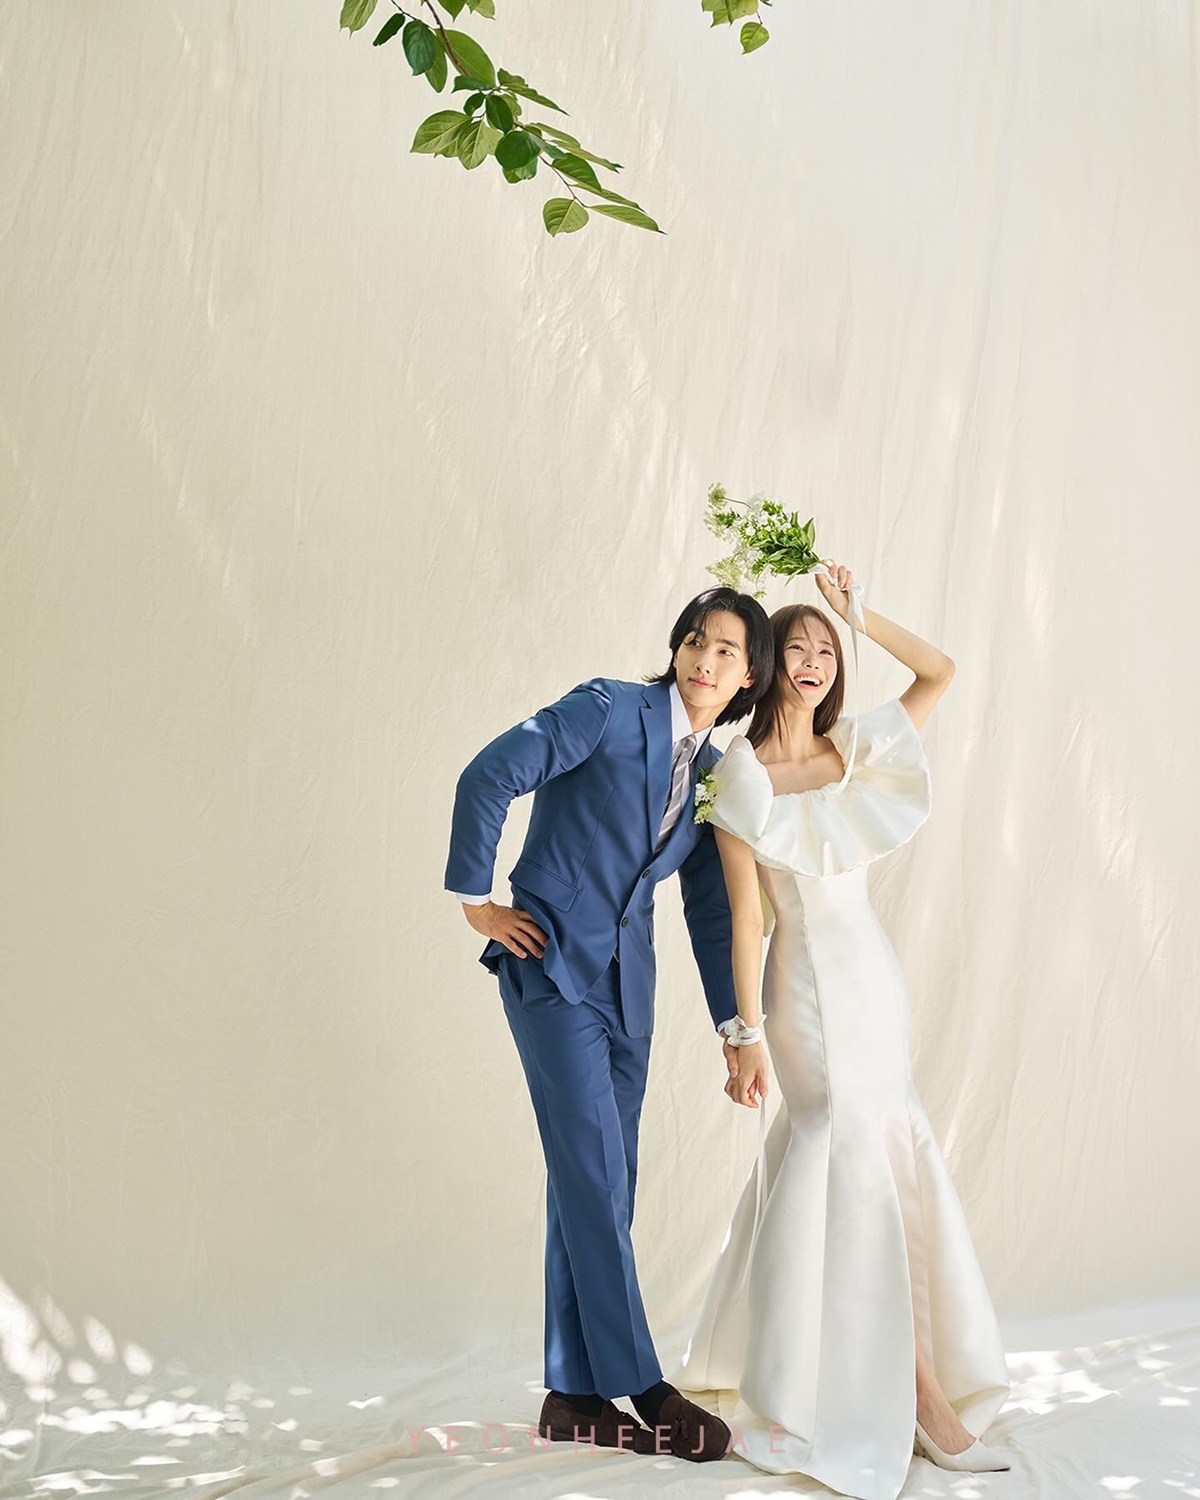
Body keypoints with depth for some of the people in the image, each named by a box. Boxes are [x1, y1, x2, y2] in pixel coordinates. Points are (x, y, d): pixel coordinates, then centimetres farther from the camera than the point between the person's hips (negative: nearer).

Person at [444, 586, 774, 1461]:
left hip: (626, 982, 6)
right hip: (552, 964, -6)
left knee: (599, 1185, 8)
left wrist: (736, 1027, 15)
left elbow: (710, 910, 15)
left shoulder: (714, 775, 10)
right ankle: (642, 1386, 0)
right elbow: (488, 777, -14)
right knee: (594, 1173, -9)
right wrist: (475, 899, -11)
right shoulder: (610, 709, -8)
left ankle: (574, 1395, 17)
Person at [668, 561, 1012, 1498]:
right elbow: (746, 912, -9)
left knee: (819, 1158, 10)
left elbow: (942, 672, 12)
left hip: (874, 976, 6)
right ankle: (926, 1403, 2)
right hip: (810, 985, -6)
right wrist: (745, 1031, -12)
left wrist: (858, 614, 5)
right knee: (868, 1177, -6)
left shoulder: (856, 747, 8)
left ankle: (771, 1382, 27)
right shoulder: (743, 773, -6)